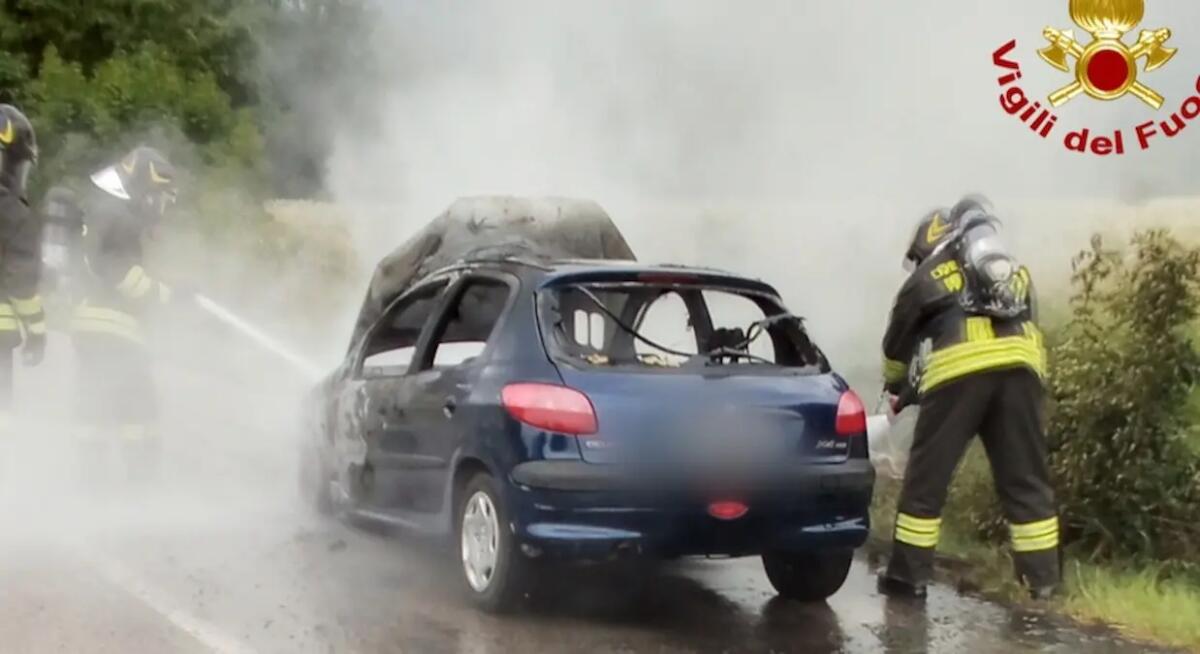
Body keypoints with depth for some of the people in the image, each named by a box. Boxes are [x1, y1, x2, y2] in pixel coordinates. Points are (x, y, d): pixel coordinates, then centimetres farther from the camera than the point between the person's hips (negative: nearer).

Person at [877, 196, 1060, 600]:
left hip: (959, 370, -3)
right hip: (1019, 365, 4)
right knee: (1026, 478, 10)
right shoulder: (1015, 272, 33)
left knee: (927, 476, 6)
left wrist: (896, 386, 50)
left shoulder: (927, 276, 22)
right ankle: (1043, 576, 10)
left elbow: (897, 341, 31)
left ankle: (908, 574, 8)